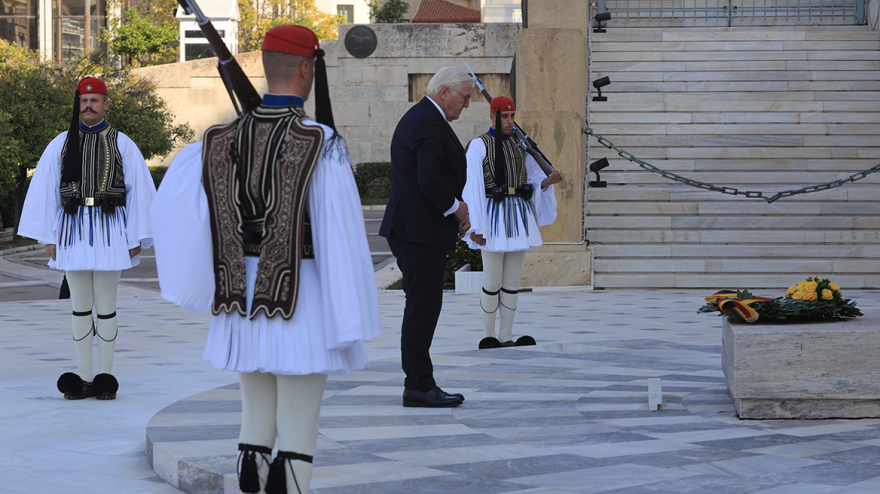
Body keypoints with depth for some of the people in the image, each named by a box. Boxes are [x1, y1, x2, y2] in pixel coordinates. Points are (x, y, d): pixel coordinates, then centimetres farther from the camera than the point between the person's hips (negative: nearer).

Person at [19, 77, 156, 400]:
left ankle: (105, 378, 8)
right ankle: (84, 379, 11)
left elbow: (140, 191, 3)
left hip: (109, 230, -2)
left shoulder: (122, 145, 4)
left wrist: (136, 239, -1)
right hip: (73, 228, 2)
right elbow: (43, 190, 8)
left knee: (106, 306, 0)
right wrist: (48, 237, 3)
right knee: (80, 306, 6)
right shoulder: (61, 144, 8)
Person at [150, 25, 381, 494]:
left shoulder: (227, 138, 2)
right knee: (297, 434, 0)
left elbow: (172, 204, 3)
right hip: (302, 301, -6)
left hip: (245, 305, 6)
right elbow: (341, 238, -16)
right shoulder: (321, 143, -14)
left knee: (256, 418, 16)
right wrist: (350, 324, -12)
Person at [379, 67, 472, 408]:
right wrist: (455, 208, -11)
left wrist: (455, 210, 14)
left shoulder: (415, 118, 20)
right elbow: (429, 179, -26)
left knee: (423, 305, 12)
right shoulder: (430, 124, -15)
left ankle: (419, 383, 14)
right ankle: (419, 386, -4)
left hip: (408, 227, 11)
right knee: (423, 306, -7)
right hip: (421, 230, -11)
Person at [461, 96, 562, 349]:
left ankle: (506, 337, 9)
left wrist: (549, 180, -9)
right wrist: (475, 227, -13)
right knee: (492, 282, -4)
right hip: (493, 216, -5)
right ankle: (488, 335, 9)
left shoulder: (520, 145, 14)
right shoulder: (479, 146, -2)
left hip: (519, 216, 5)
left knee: (512, 281, 5)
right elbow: (472, 187, -7)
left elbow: (534, 179, 15)